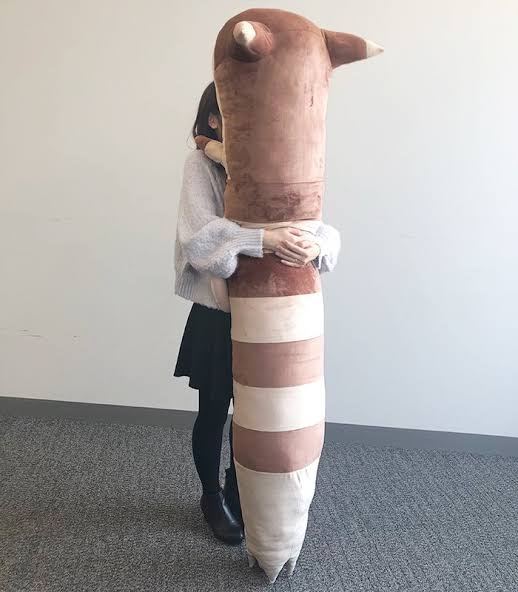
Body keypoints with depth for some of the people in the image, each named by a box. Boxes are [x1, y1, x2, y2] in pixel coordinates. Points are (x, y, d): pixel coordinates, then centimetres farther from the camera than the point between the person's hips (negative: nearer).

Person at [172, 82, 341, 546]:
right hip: (216, 315, -3)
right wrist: (265, 239, -36)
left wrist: (316, 245, -29)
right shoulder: (200, 164, -6)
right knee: (213, 415, 14)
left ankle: (237, 495, 42)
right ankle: (212, 496, 41)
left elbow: (324, 228, -4)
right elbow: (201, 233, -21)